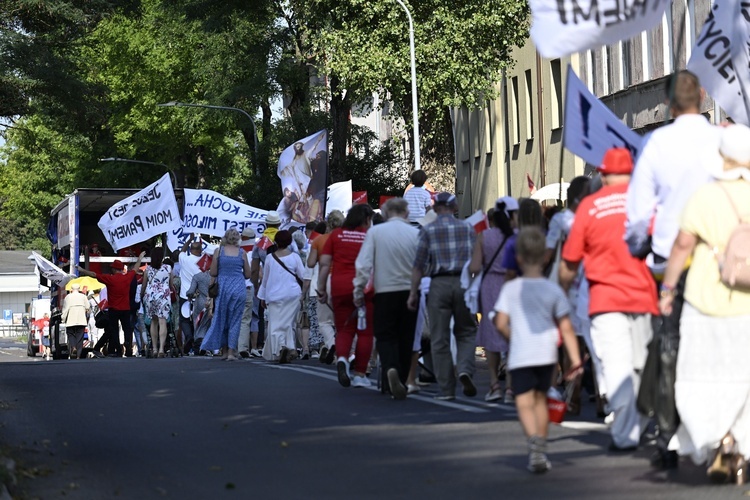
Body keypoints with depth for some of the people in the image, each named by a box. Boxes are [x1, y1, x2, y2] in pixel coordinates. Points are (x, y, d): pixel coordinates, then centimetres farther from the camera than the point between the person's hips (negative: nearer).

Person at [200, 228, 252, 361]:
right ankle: (231, 352, -1)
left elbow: (213, 273, -1)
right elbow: (247, 274, 7)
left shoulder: (218, 251, 0)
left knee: (221, 319, 12)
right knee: (235, 320, 4)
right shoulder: (242, 252, 2)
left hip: (222, 286, 0)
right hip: (239, 288, 0)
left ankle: (224, 350, 15)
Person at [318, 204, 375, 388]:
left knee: (344, 329, 11)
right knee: (364, 331, 6)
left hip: (340, 287, 2)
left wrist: (321, 288, 8)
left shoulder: (336, 235, 7)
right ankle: (359, 374, 6)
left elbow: (324, 264, 3)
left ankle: (342, 358, -17)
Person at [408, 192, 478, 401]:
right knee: (466, 332, 16)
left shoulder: (428, 230, 1)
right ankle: (465, 369, -10)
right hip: (463, 282, 1)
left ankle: (446, 388, 5)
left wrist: (413, 292, 0)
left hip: (439, 284, -1)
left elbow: (418, 265, -4)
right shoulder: (467, 228, 8)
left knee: (440, 339, 5)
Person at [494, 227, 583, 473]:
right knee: (540, 398, 18)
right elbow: (566, 328, -1)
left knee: (524, 401, -4)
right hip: (547, 353, 3)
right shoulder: (554, 290, 2)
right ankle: (541, 450, 23)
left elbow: (501, 323, -8)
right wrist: (576, 360, 0)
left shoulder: (510, 289, -2)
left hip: (520, 355, -3)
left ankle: (534, 440, -31)